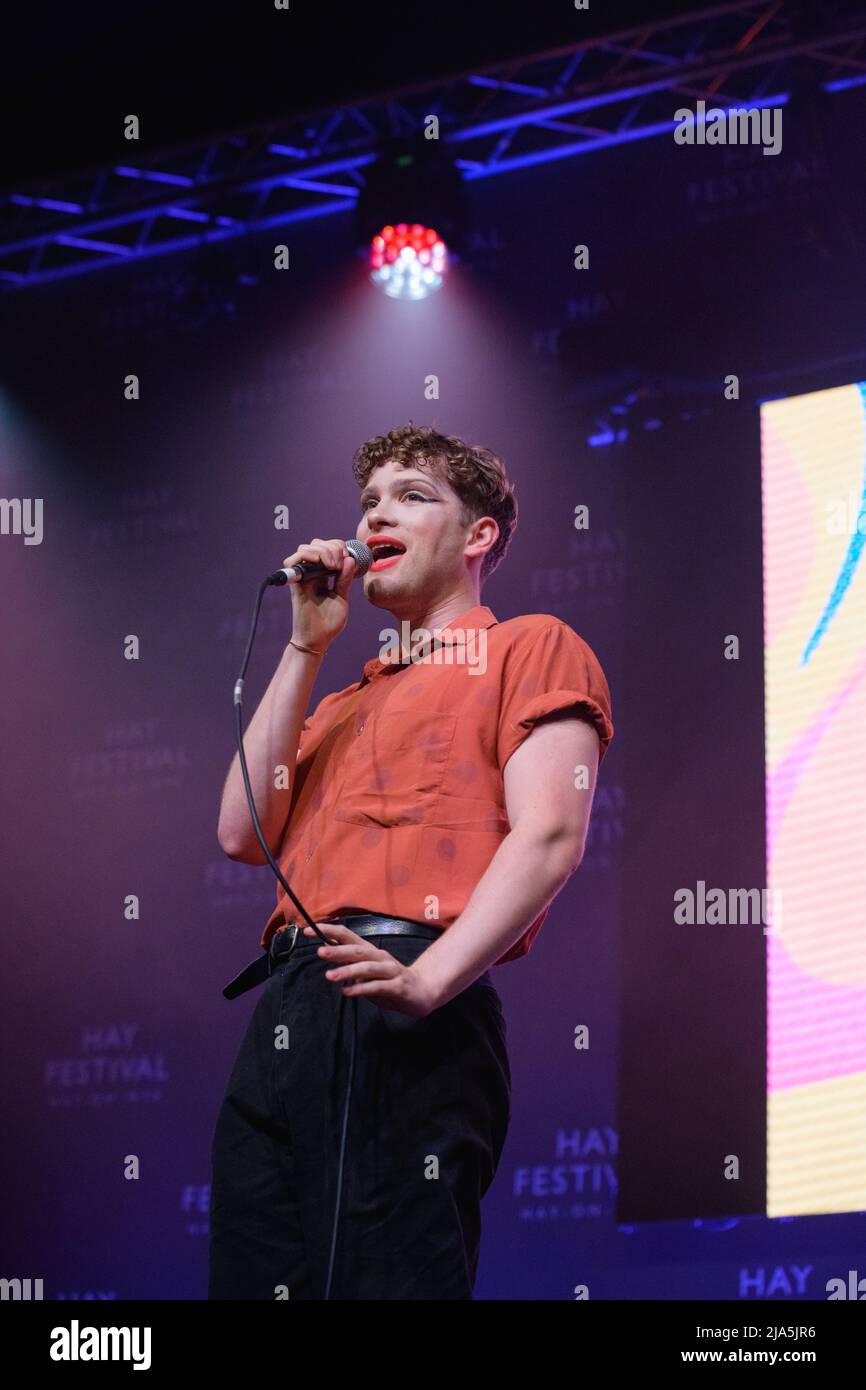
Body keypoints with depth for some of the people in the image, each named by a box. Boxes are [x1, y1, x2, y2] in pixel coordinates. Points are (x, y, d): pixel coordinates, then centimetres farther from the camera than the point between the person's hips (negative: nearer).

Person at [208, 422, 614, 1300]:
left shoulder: (530, 648, 11)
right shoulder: (342, 703, 33)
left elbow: (549, 837, -5)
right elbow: (244, 832, 17)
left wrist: (427, 979, -21)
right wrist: (306, 647, 17)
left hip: (405, 1018, -7)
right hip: (285, 1018, 7)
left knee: (383, 1276, -16)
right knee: (253, 1277, 0)